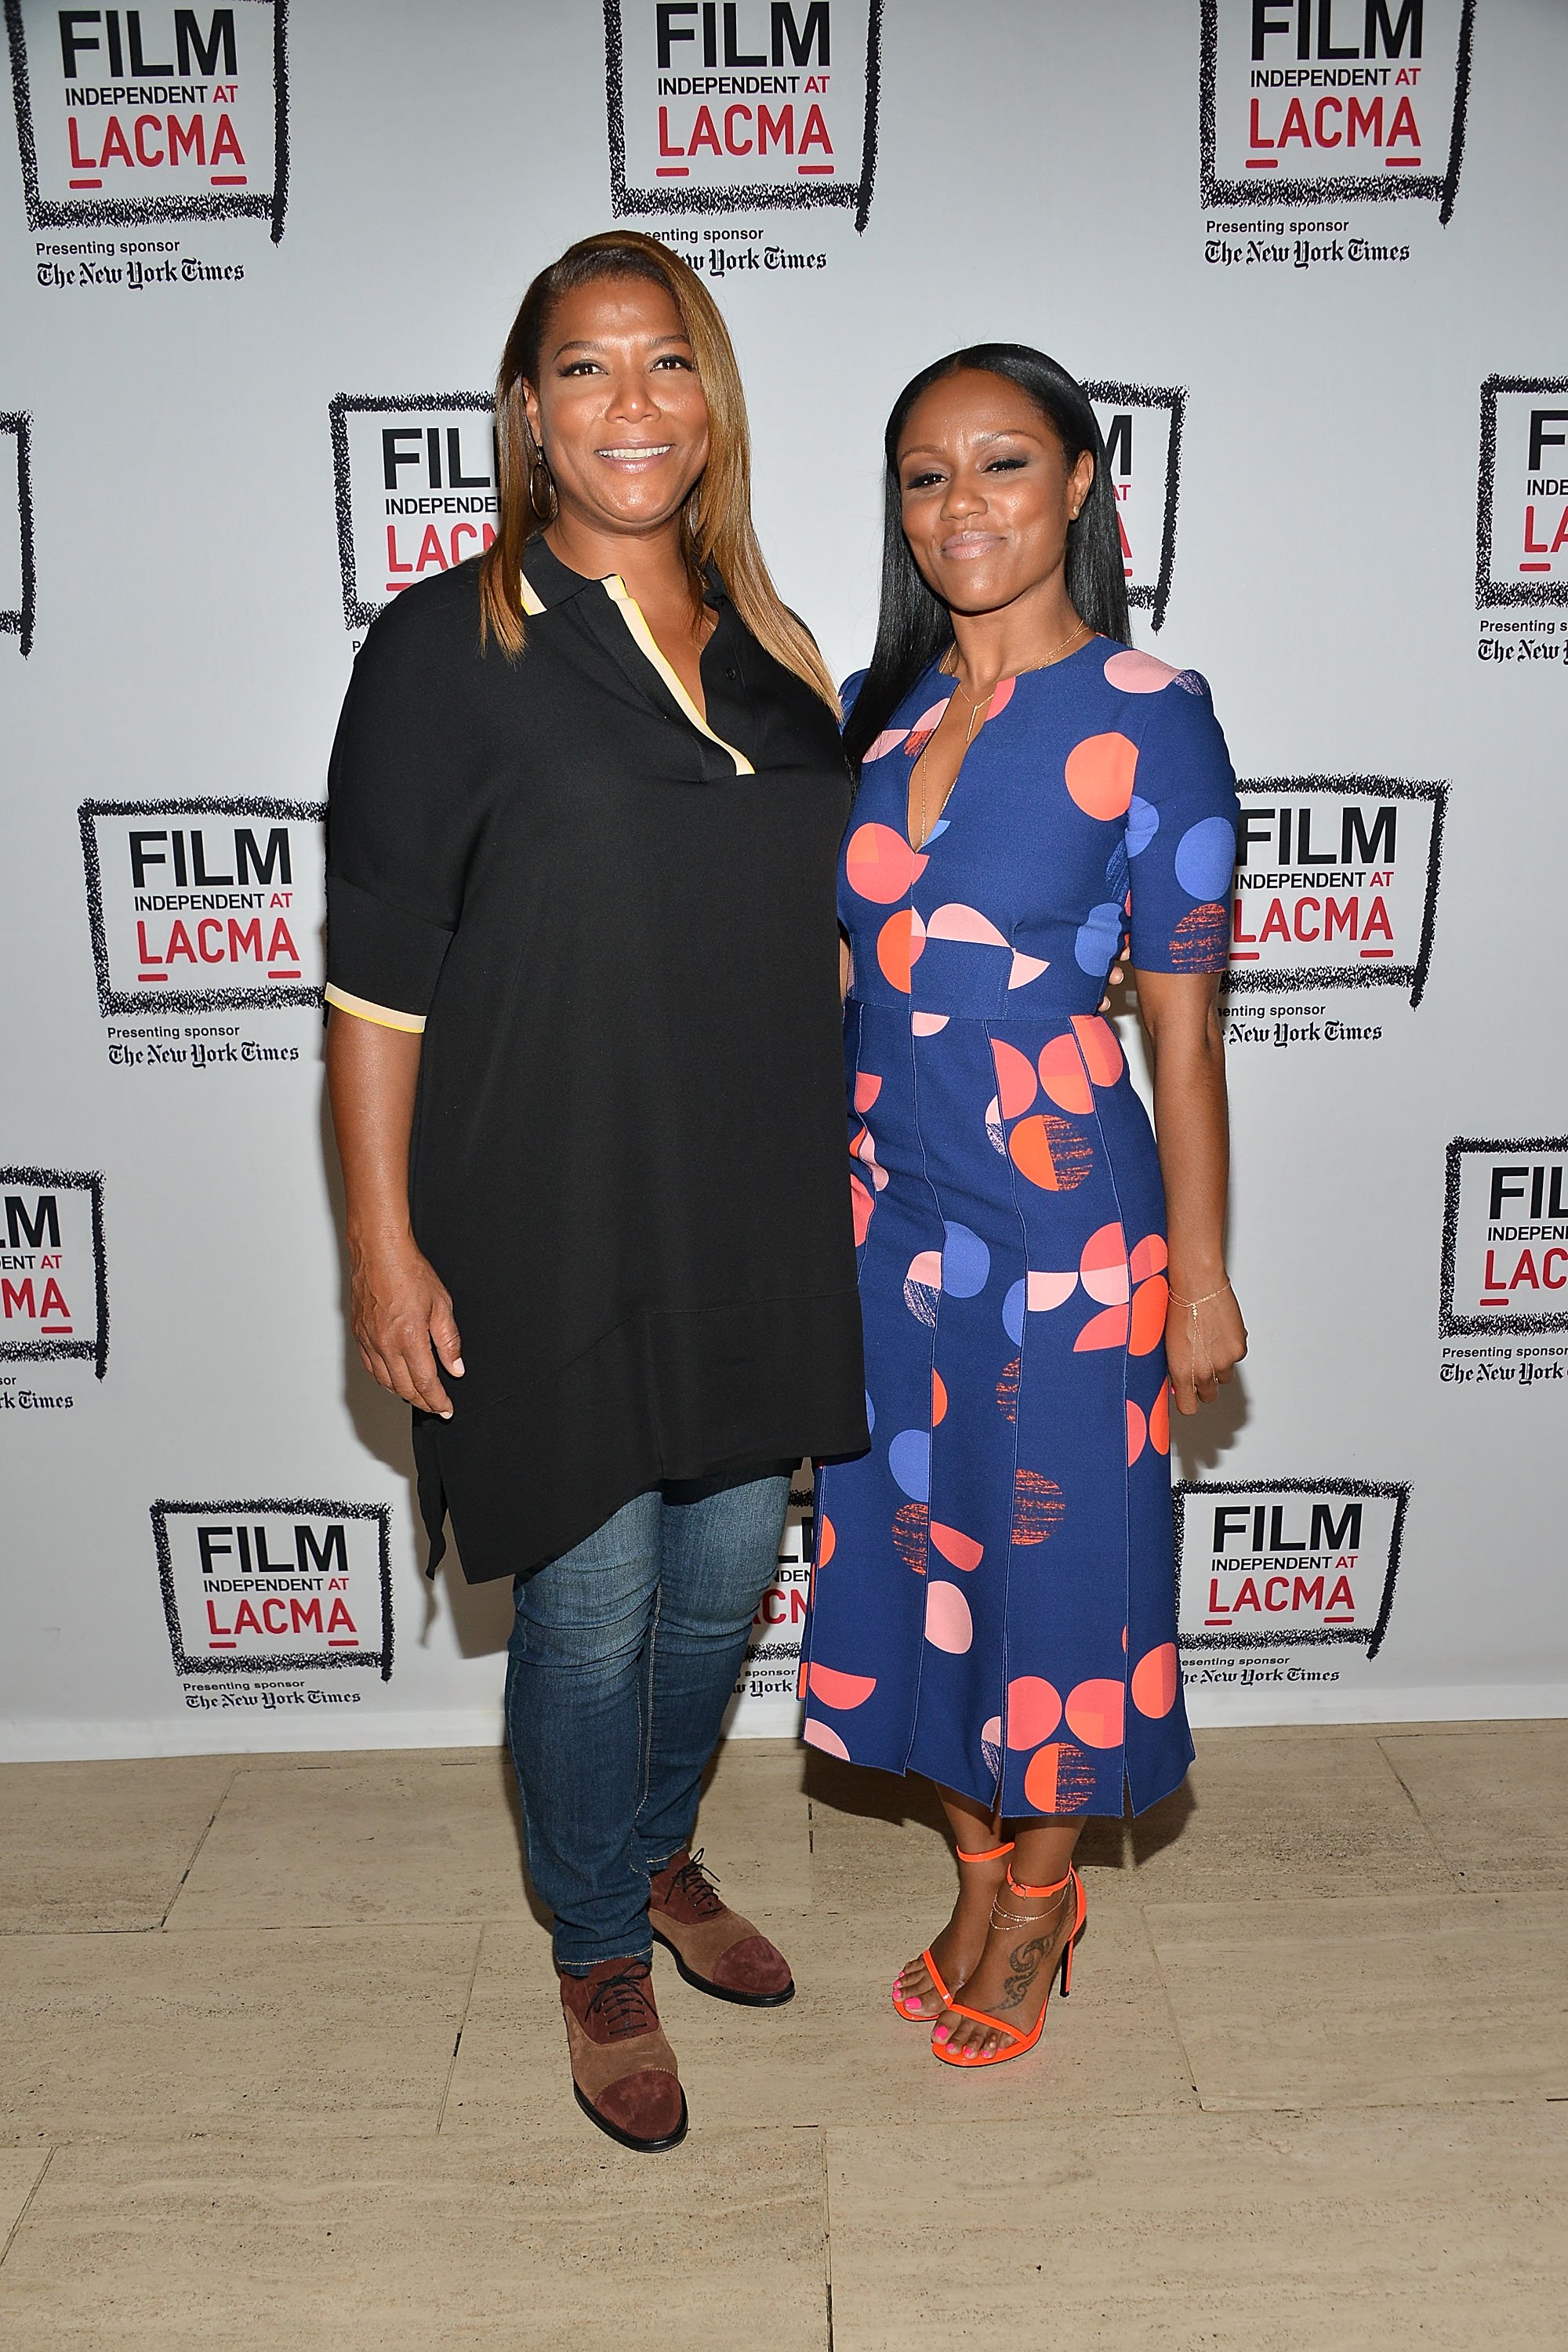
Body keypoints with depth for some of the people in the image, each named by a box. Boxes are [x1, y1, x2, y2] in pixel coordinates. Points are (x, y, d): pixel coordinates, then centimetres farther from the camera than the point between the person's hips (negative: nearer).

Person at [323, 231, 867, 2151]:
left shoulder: (766, 649, 9)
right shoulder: (448, 647, -7)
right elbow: (377, 973, -9)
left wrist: (838, 1185, 14)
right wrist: (386, 1246, -12)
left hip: (756, 1223, 6)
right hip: (553, 1233, -5)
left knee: (724, 1581, 18)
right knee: (594, 1613, 7)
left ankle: (662, 1856, 46)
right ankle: (600, 1954, 34)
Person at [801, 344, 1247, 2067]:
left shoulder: (1147, 721, -9)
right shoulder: (873, 712, 6)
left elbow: (1183, 1023, -8)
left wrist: (1201, 1272, -6)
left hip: (1063, 1225, -5)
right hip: (883, 1213, 6)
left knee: (1054, 1555, 9)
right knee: (913, 1546, 15)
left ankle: (1042, 1894, 36)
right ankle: (979, 1877, 39)